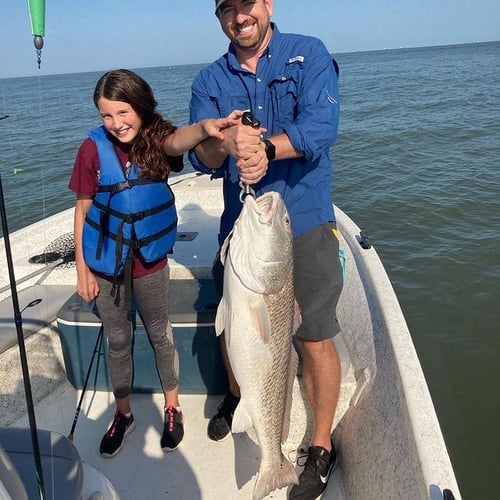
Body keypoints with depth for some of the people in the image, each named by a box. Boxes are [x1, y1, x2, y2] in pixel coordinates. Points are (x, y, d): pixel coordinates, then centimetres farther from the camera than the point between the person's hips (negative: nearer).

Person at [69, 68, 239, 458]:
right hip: (105, 263, 1)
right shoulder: (94, 148, -10)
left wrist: (204, 128, -59)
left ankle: (173, 408, 36)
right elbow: (83, 209, -3)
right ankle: (123, 414, 37)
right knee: (117, 341, 16)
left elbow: (178, 141, -36)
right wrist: (82, 269, -3)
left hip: (149, 260, -1)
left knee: (160, 335, 15)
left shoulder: (156, 138, -11)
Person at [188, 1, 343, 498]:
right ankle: (236, 394, 49)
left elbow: (322, 125, -15)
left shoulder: (308, 54, 0)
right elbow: (201, 158, -4)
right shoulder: (209, 80, 7)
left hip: (304, 222, -3)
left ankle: (321, 447, 22)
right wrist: (224, 142, -27)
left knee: (314, 338, -1)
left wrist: (266, 147, -32)